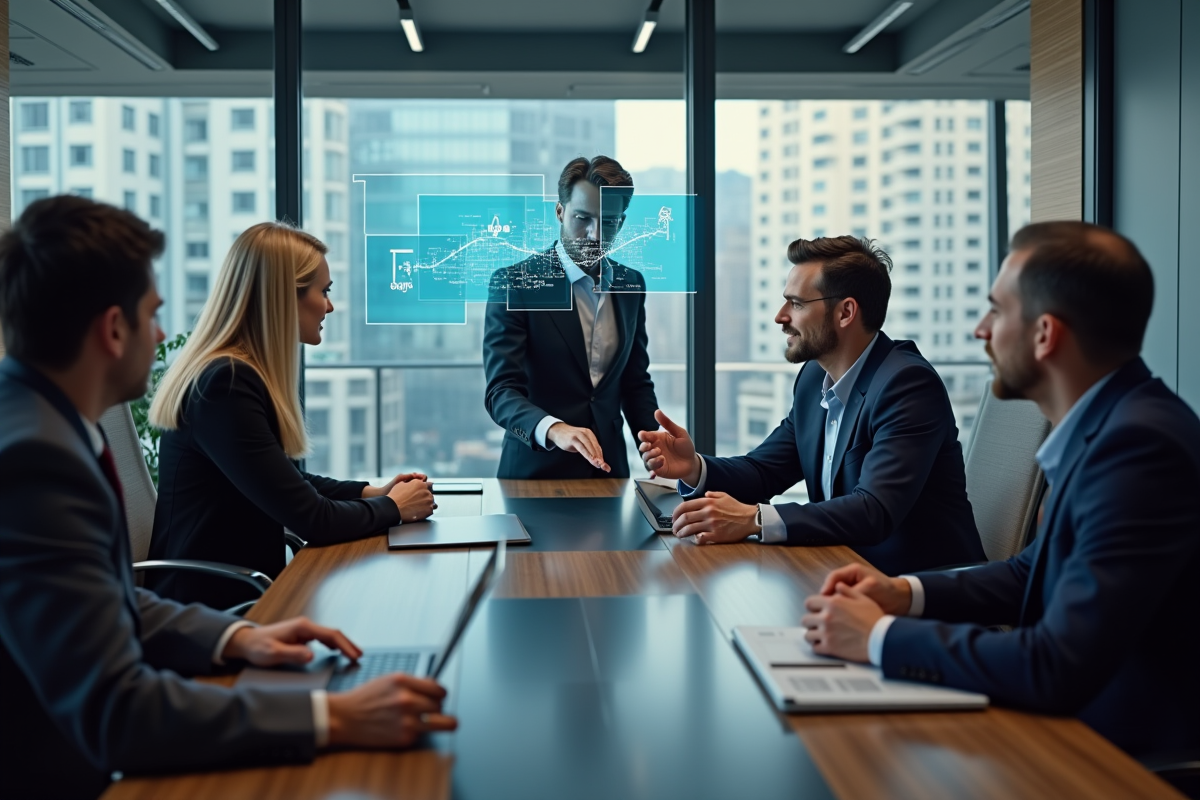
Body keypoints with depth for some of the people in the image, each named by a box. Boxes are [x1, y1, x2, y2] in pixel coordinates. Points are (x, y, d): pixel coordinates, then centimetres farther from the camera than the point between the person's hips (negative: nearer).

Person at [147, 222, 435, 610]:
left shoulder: (236, 375, 8)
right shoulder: (226, 385, -21)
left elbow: (289, 482, 21)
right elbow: (312, 519, -21)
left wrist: (370, 492, 8)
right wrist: (392, 507, -4)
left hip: (243, 586, 9)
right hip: (216, 603, -9)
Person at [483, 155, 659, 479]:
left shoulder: (630, 284, 7)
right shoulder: (513, 283, -9)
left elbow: (636, 381, 14)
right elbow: (501, 391, -16)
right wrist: (554, 429, -35)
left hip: (609, 468, 6)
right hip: (536, 470, -5)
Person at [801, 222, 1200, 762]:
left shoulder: (1139, 444, -25)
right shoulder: (1107, 425, 5)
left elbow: (1060, 668, -30)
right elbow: (1032, 573, 17)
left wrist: (880, 637, -18)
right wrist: (905, 593, 2)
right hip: (1075, 724, 8)